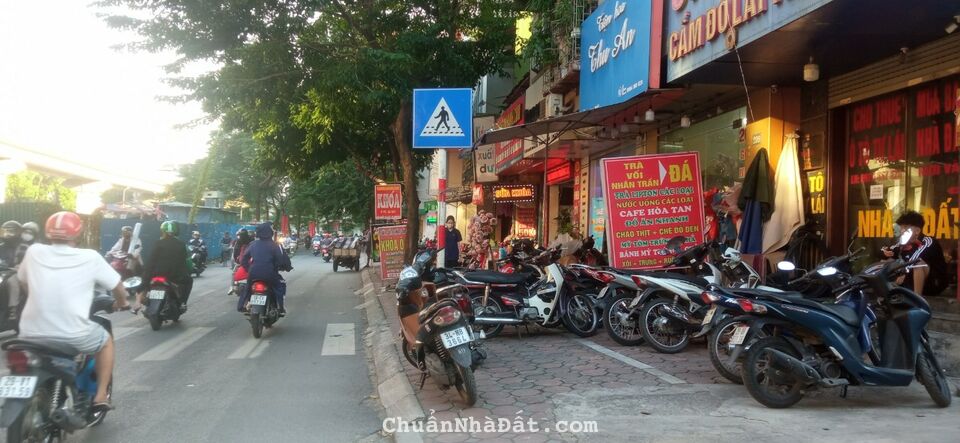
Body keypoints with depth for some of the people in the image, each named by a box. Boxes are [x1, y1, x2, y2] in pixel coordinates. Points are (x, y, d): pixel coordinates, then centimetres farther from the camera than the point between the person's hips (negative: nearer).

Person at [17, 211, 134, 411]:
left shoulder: (34, 252, 4)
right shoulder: (90, 257, -3)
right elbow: (117, 286, 8)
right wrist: (122, 303, 30)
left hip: (32, 334, 3)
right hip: (73, 335, -2)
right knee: (106, 341, 27)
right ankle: (100, 396, 21)